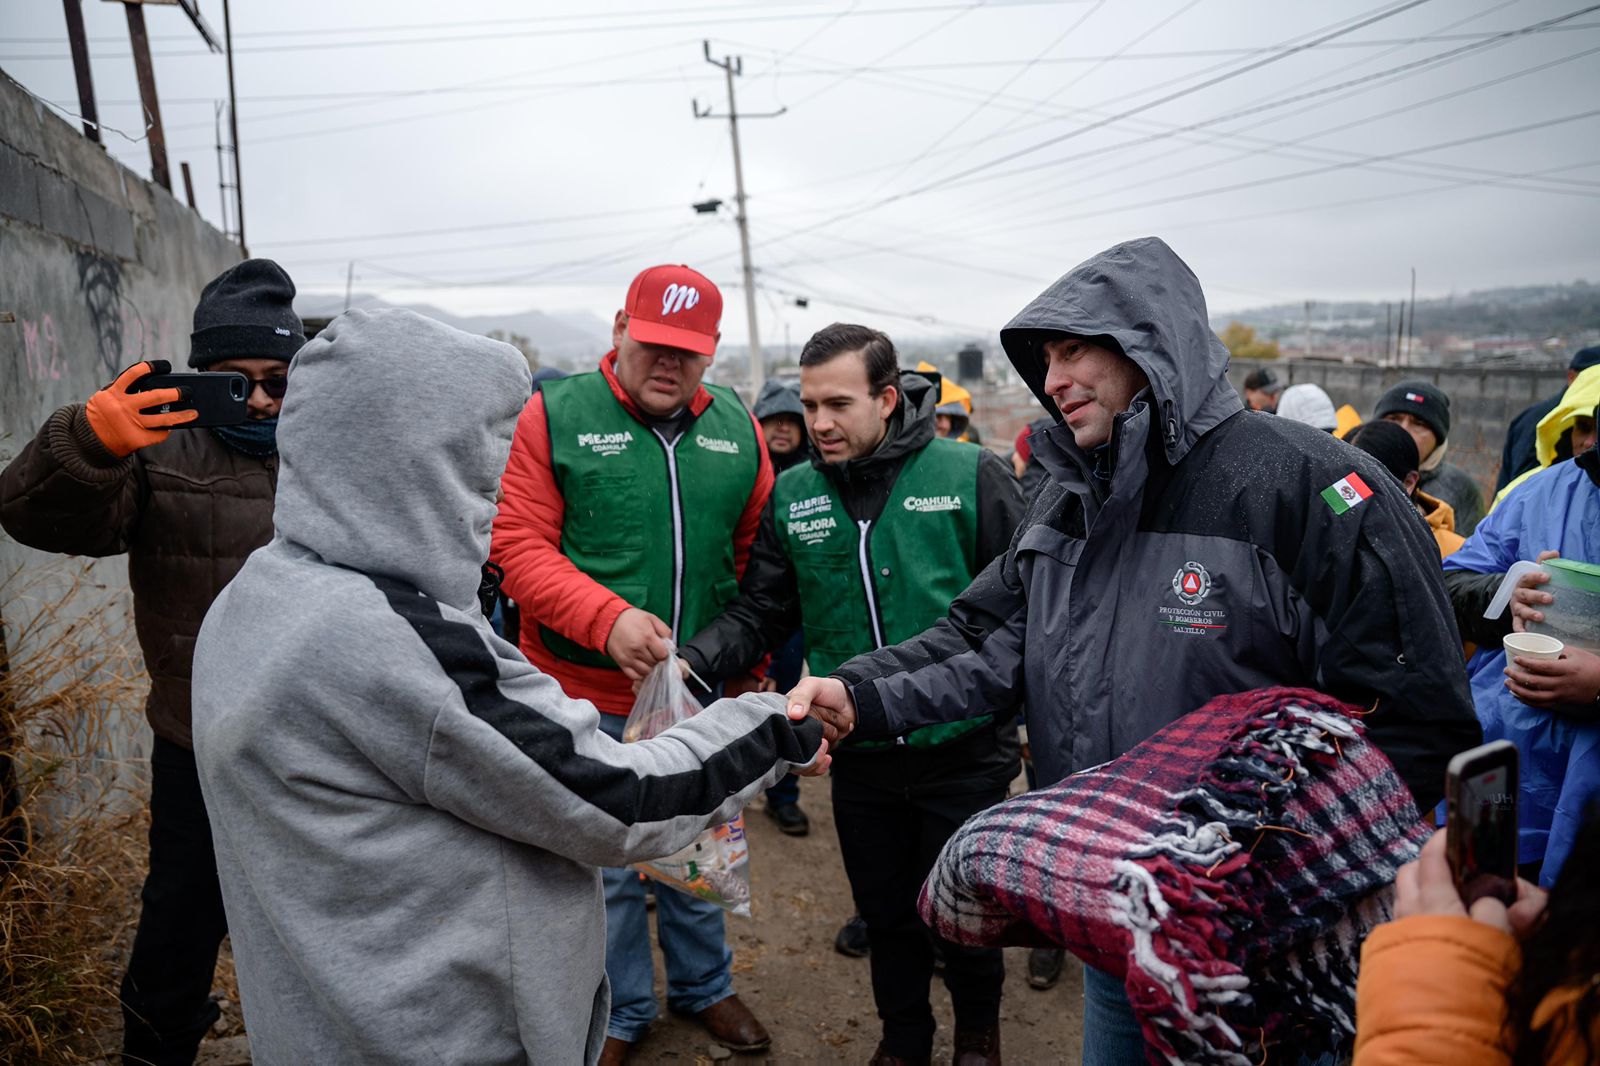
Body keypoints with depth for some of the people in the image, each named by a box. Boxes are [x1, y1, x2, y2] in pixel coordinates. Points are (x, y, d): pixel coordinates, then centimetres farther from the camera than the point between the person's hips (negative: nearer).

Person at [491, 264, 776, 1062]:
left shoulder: (738, 429, 4)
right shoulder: (554, 416, -6)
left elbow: (760, 560, 10)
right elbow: (519, 546, -12)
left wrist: (747, 667, 10)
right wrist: (607, 619, -25)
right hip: (590, 696, -3)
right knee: (606, 865, 12)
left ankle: (703, 986, 43)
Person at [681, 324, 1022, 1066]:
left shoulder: (972, 475, -11)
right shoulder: (791, 496, -1)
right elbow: (759, 612, 2)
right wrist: (692, 660, -15)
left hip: (963, 747, -3)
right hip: (859, 755, 3)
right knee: (885, 912, 20)